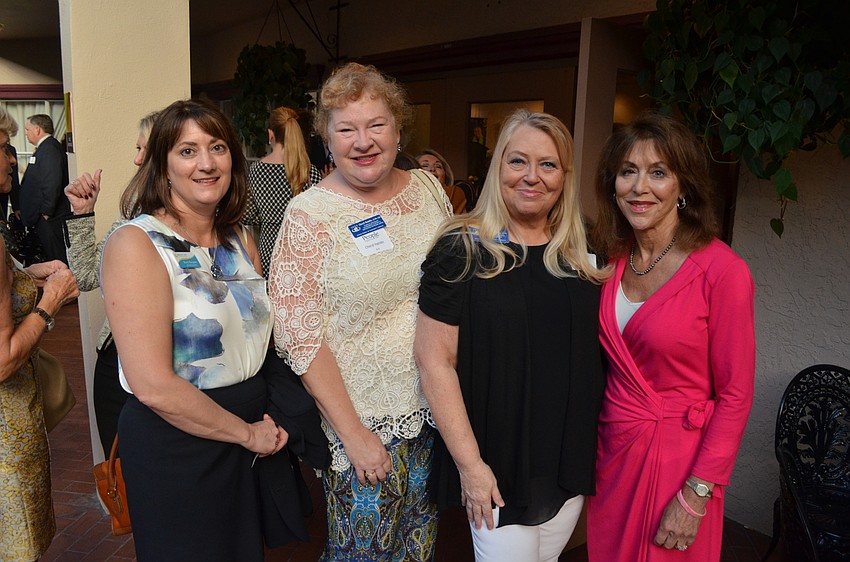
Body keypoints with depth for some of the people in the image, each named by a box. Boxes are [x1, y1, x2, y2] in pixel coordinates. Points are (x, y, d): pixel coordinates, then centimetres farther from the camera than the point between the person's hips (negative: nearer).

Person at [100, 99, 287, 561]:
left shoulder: (241, 241, 5)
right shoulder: (135, 244, -16)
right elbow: (154, 386, -22)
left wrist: (269, 420, -4)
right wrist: (247, 433, -12)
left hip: (255, 429, 6)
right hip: (174, 444, -6)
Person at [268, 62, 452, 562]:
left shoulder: (428, 189, 1)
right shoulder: (308, 216, -13)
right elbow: (298, 338, -14)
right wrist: (353, 433, -15)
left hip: (433, 406, 5)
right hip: (361, 417, -4)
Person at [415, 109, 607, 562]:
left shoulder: (583, 254, 2)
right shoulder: (462, 250, -12)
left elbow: (598, 349, 11)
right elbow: (436, 360, -14)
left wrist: (602, 441, 6)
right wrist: (469, 462, -16)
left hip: (572, 458, 5)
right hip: (496, 463, -4)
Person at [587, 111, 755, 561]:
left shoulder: (722, 270, -18)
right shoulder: (613, 258, -1)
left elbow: (734, 394, -14)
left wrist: (696, 496, -14)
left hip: (676, 456, -5)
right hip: (611, 449, 5)